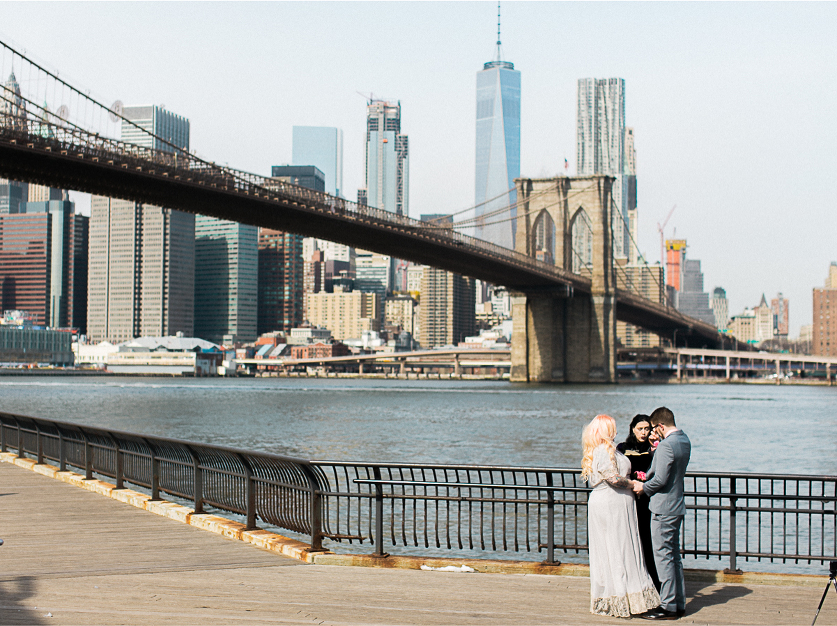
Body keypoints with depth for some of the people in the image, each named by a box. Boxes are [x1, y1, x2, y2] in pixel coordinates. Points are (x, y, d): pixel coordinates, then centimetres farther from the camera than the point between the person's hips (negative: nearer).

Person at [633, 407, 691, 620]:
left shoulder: (666, 445, -20)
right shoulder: (684, 441, 9)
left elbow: (660, 479, -22)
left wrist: (644, 487, -4)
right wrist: (647, 478, 19)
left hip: (663, 508, -10)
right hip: (677, 505, 10)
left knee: (664, 556, -3)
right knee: (674, 554, 15)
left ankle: (668, 607, 0)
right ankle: (679, 603, 20)